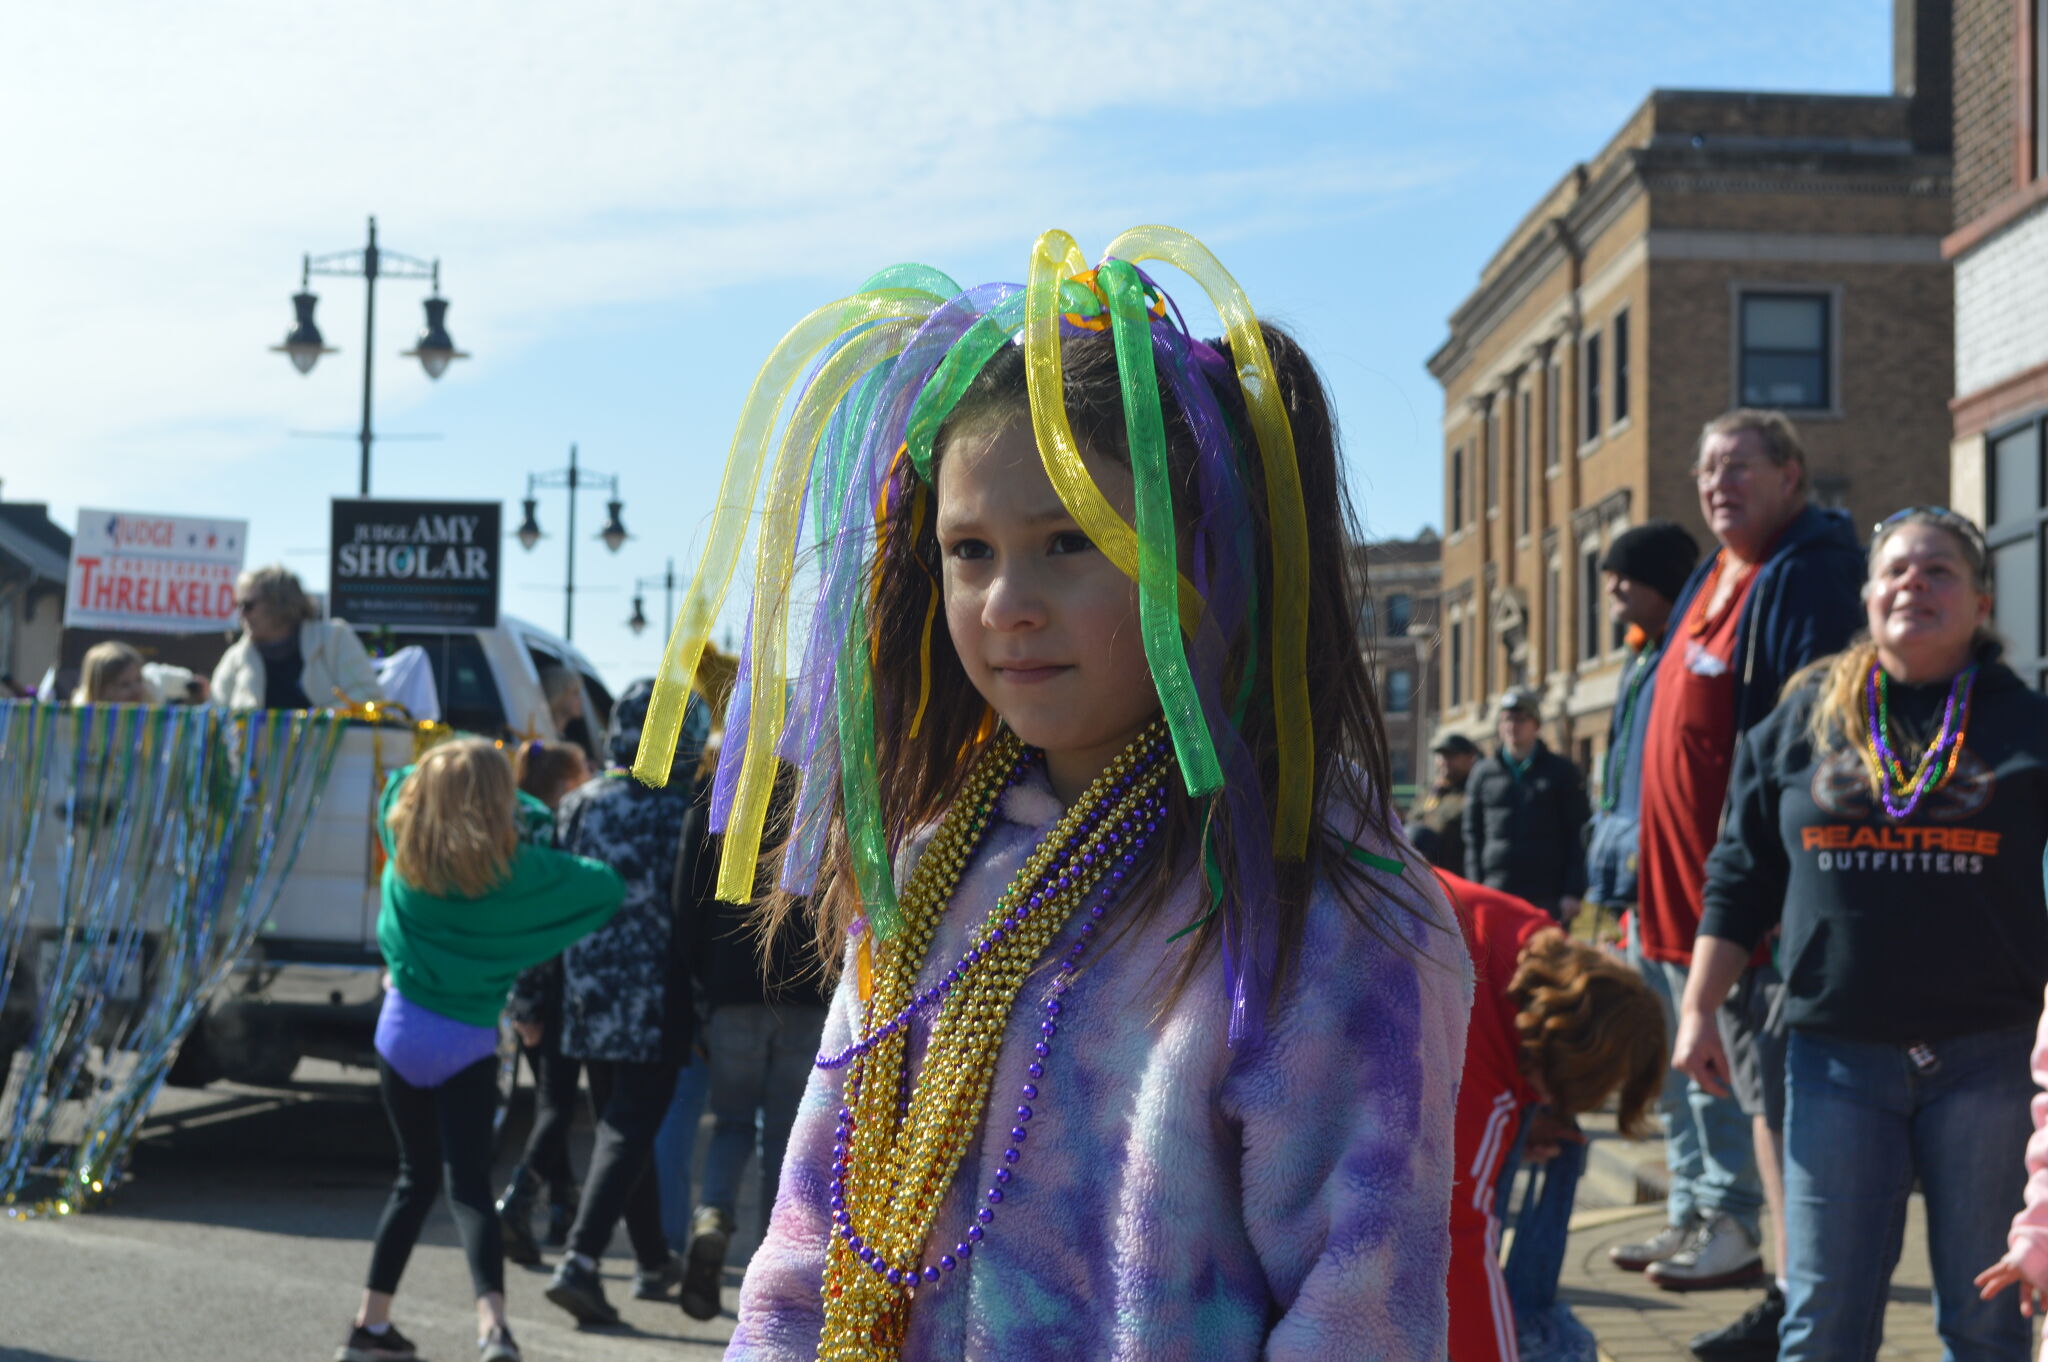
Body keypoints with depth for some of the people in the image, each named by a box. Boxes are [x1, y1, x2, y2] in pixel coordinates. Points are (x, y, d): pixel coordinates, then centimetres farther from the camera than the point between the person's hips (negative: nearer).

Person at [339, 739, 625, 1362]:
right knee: (468, 1182, -6)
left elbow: (400, 781, 18)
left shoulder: (405, 849, -3)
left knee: (416, 1176, 16)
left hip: (403, 1029, 4)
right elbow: (608, 886, -4)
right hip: (467, 1041, -3)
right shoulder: (516, 869, -12)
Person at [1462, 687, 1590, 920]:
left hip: (1548, 896, -1)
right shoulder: (1483, 772, 11)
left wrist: (1573, 892, -5)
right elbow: (1472, 835, 12)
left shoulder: (1561, 771, 8)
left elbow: (1578, 836, 4)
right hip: (1496, 894, 1)